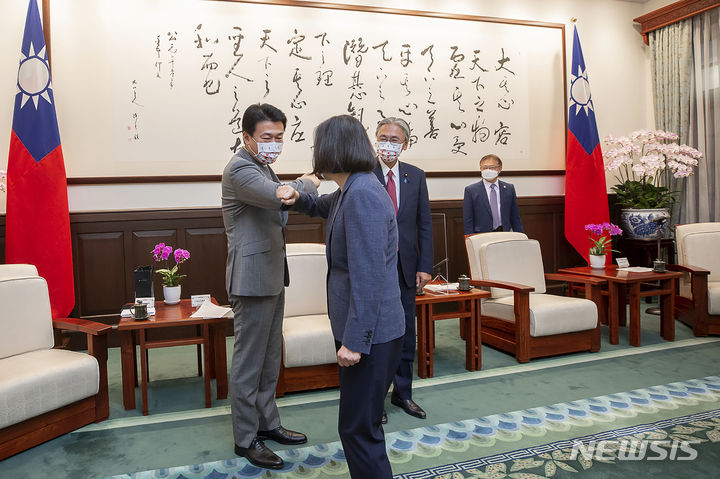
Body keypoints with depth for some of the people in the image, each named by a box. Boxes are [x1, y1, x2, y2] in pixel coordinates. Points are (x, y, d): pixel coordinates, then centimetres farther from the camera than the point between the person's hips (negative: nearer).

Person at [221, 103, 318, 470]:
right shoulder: (240, 168, -15)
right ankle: (245, 439, 15)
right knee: (249, 362, 1)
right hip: (253, 278, -10)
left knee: (270, 358, 18)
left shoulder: (263, 167, 16)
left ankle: (266, 423, 32)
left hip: (272, 277, 10)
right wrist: (306, 183, -13)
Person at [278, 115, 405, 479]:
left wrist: (355, 341, -23)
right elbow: (324, 206, 35)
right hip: (363, 330, 10)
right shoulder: (351, 191, 11)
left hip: (370, 334, -10)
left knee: (357, 428, 1)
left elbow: (369, 276, -25)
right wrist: (297, 198, 13)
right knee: (362, 422, 22)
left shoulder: (363, 195, -21)